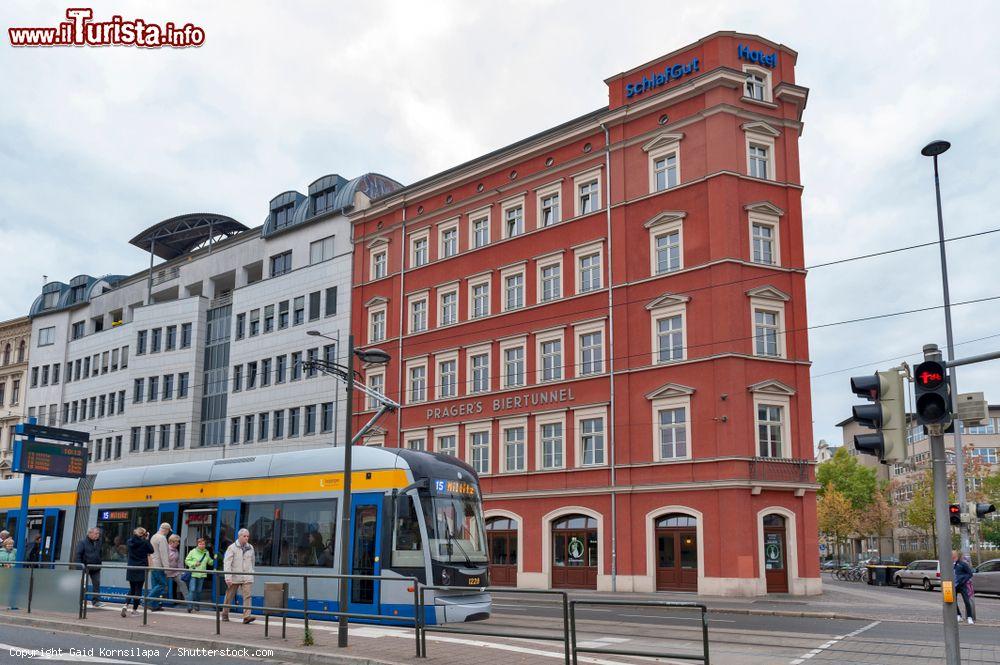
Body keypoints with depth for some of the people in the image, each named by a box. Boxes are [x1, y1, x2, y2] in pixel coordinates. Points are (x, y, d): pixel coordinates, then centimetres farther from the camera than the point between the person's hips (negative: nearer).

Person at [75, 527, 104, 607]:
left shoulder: (98, 542, 8)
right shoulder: (83, 542, -8)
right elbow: (78, 555, -10)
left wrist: (99, 564, 13)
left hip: (95, 568, 4)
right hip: (85, 567, -4)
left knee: (96, 583, -1)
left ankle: (96, 601, 2)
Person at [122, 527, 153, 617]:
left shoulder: (130, 542, 0)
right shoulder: (144, 543, -11)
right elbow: (151, 550, 3)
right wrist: (147, 540, 6)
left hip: (131, 569, 4)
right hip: (141, 569, -4)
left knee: (132, 589, 16)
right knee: (138, 589, 5)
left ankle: (125, 605, -5)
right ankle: (134, 610, 7)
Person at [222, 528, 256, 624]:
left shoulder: (250, 548, 9)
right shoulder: (232, 547, -5)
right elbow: (227, 563, -10)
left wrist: (251, 572, 18)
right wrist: (228, 578, -17)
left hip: (247, 577, 3)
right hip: (234, 576, -3)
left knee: (247, 596, -11)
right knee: (229, 597, 9)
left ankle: (247, 616, -17)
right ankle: (225, 615, 27)